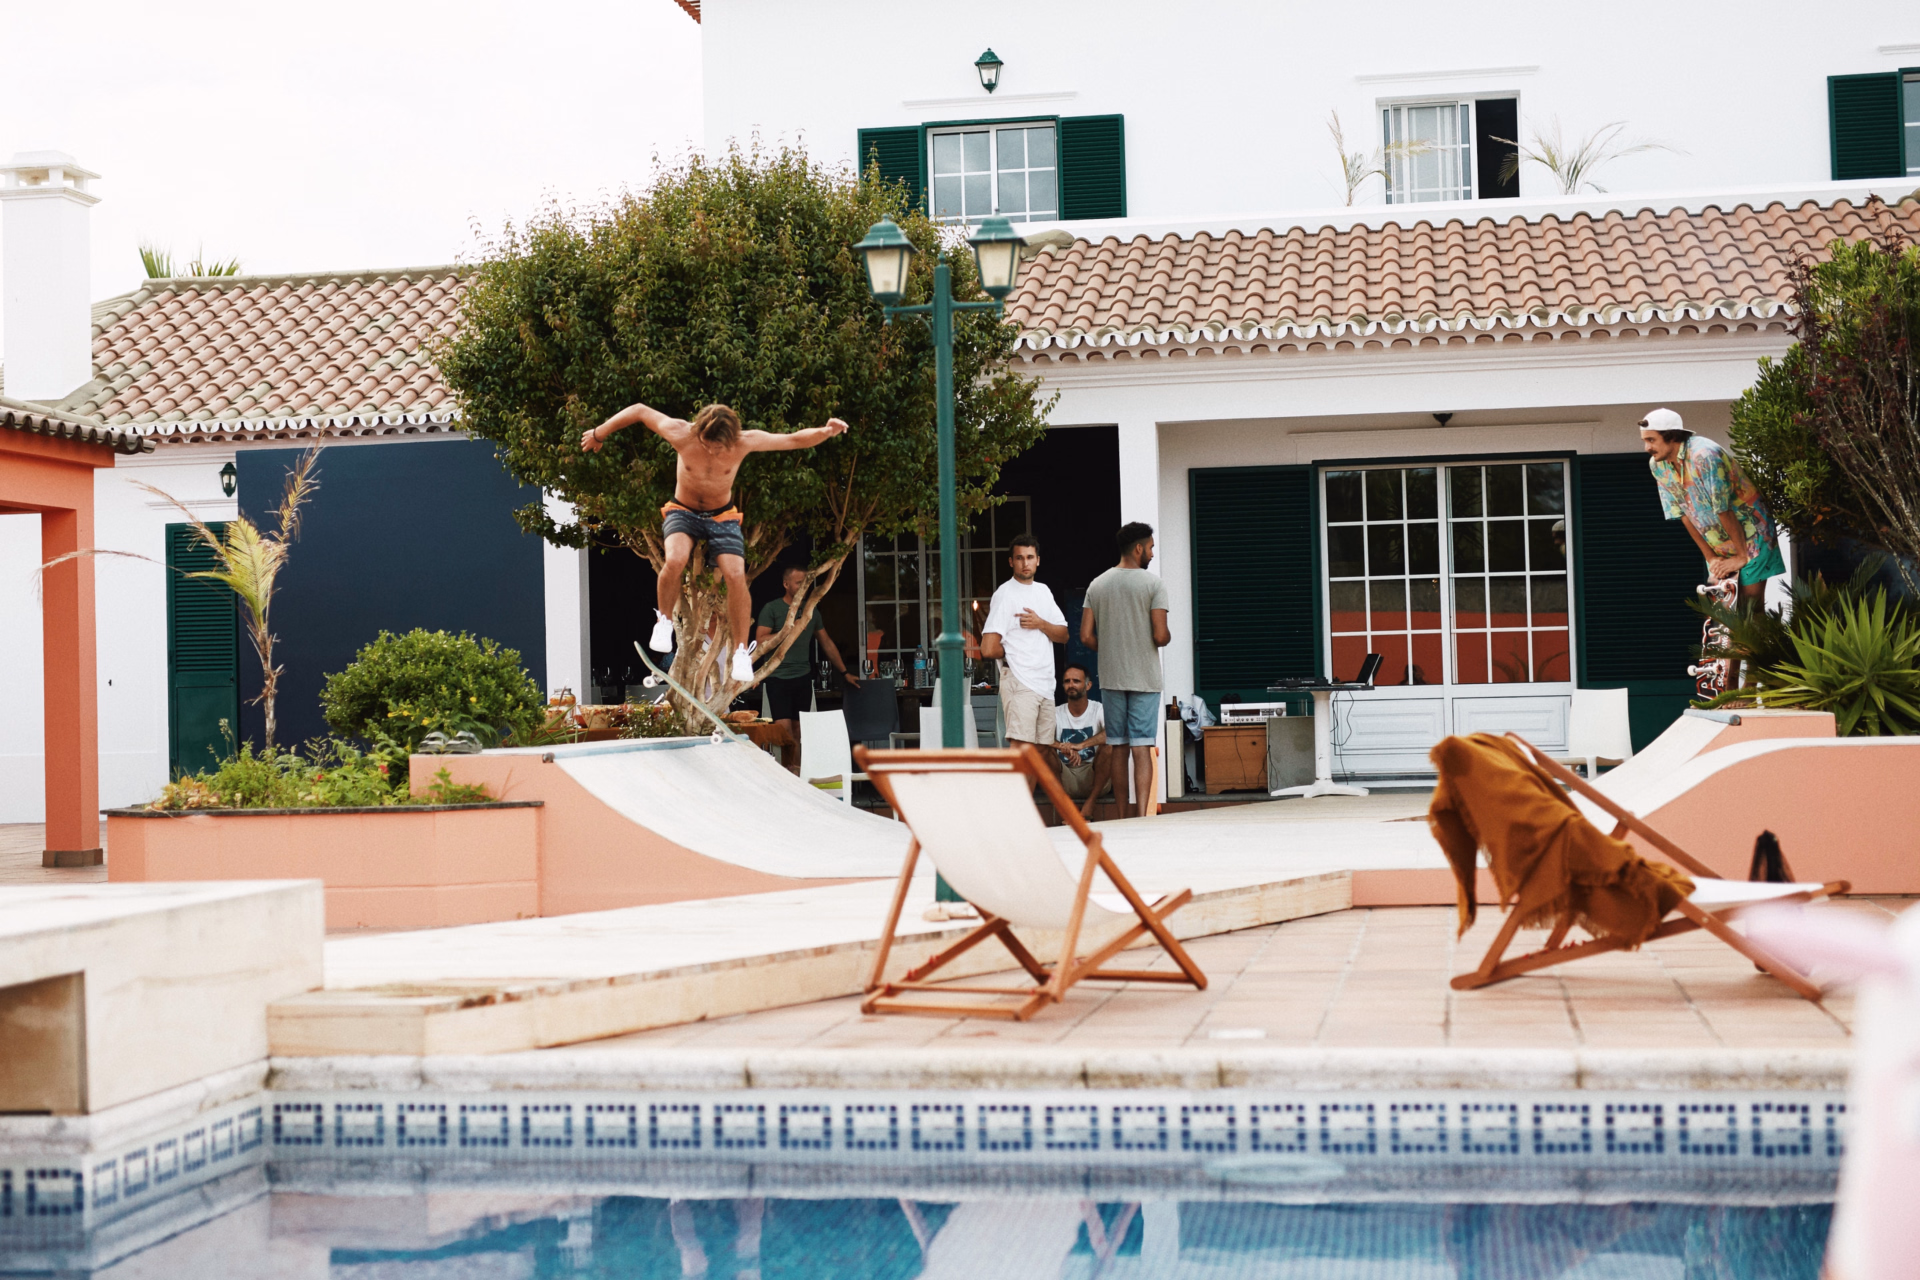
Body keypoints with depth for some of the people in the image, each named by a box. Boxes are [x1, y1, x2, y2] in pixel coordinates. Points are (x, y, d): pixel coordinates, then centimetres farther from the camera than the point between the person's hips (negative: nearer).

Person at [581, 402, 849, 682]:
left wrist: (826, 432, -35)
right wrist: (599, 433, 2)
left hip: (722, 517, 1)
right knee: (675, 560, -32)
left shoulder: (745, 442, -22)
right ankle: (664, 621, -5)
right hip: (683, 512, -1)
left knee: (736, 576, -20)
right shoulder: (681, 435, -24)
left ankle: (741, 651, -3)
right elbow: (640, 411, -9)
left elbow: (795, 440, -16)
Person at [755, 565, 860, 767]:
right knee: (784, 731, -13)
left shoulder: (811, 610, 14)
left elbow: (827, 643, 22)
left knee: (799, 733, 5)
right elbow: (760, 642, -10)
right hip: (778, 677, -5)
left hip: (803, 677, 5)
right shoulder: (772, 609, -2)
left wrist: (845, 673, 24)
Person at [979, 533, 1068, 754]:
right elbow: (988, 650, -15)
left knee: (1040, 749, 7)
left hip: (1045, 684, 7)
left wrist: (1041, 624, -8)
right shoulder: (1005, 594, -7)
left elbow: (1063, 636, 11)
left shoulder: (1043, 592, 16)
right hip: (1019, 683, -7)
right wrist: (1011, 652, 4)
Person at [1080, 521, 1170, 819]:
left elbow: (1086, 637, 2)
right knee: (1142, 748, -5)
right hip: (1144, 678, -4)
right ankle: (1141, 814, -14)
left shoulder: (1097, 585, 5)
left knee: (1117, 747, 10)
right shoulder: (1153, 583, -7)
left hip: (1110, 678, 4)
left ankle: (1122, 817, 15)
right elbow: (1160, 636, -14)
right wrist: (1168, 636, 9)